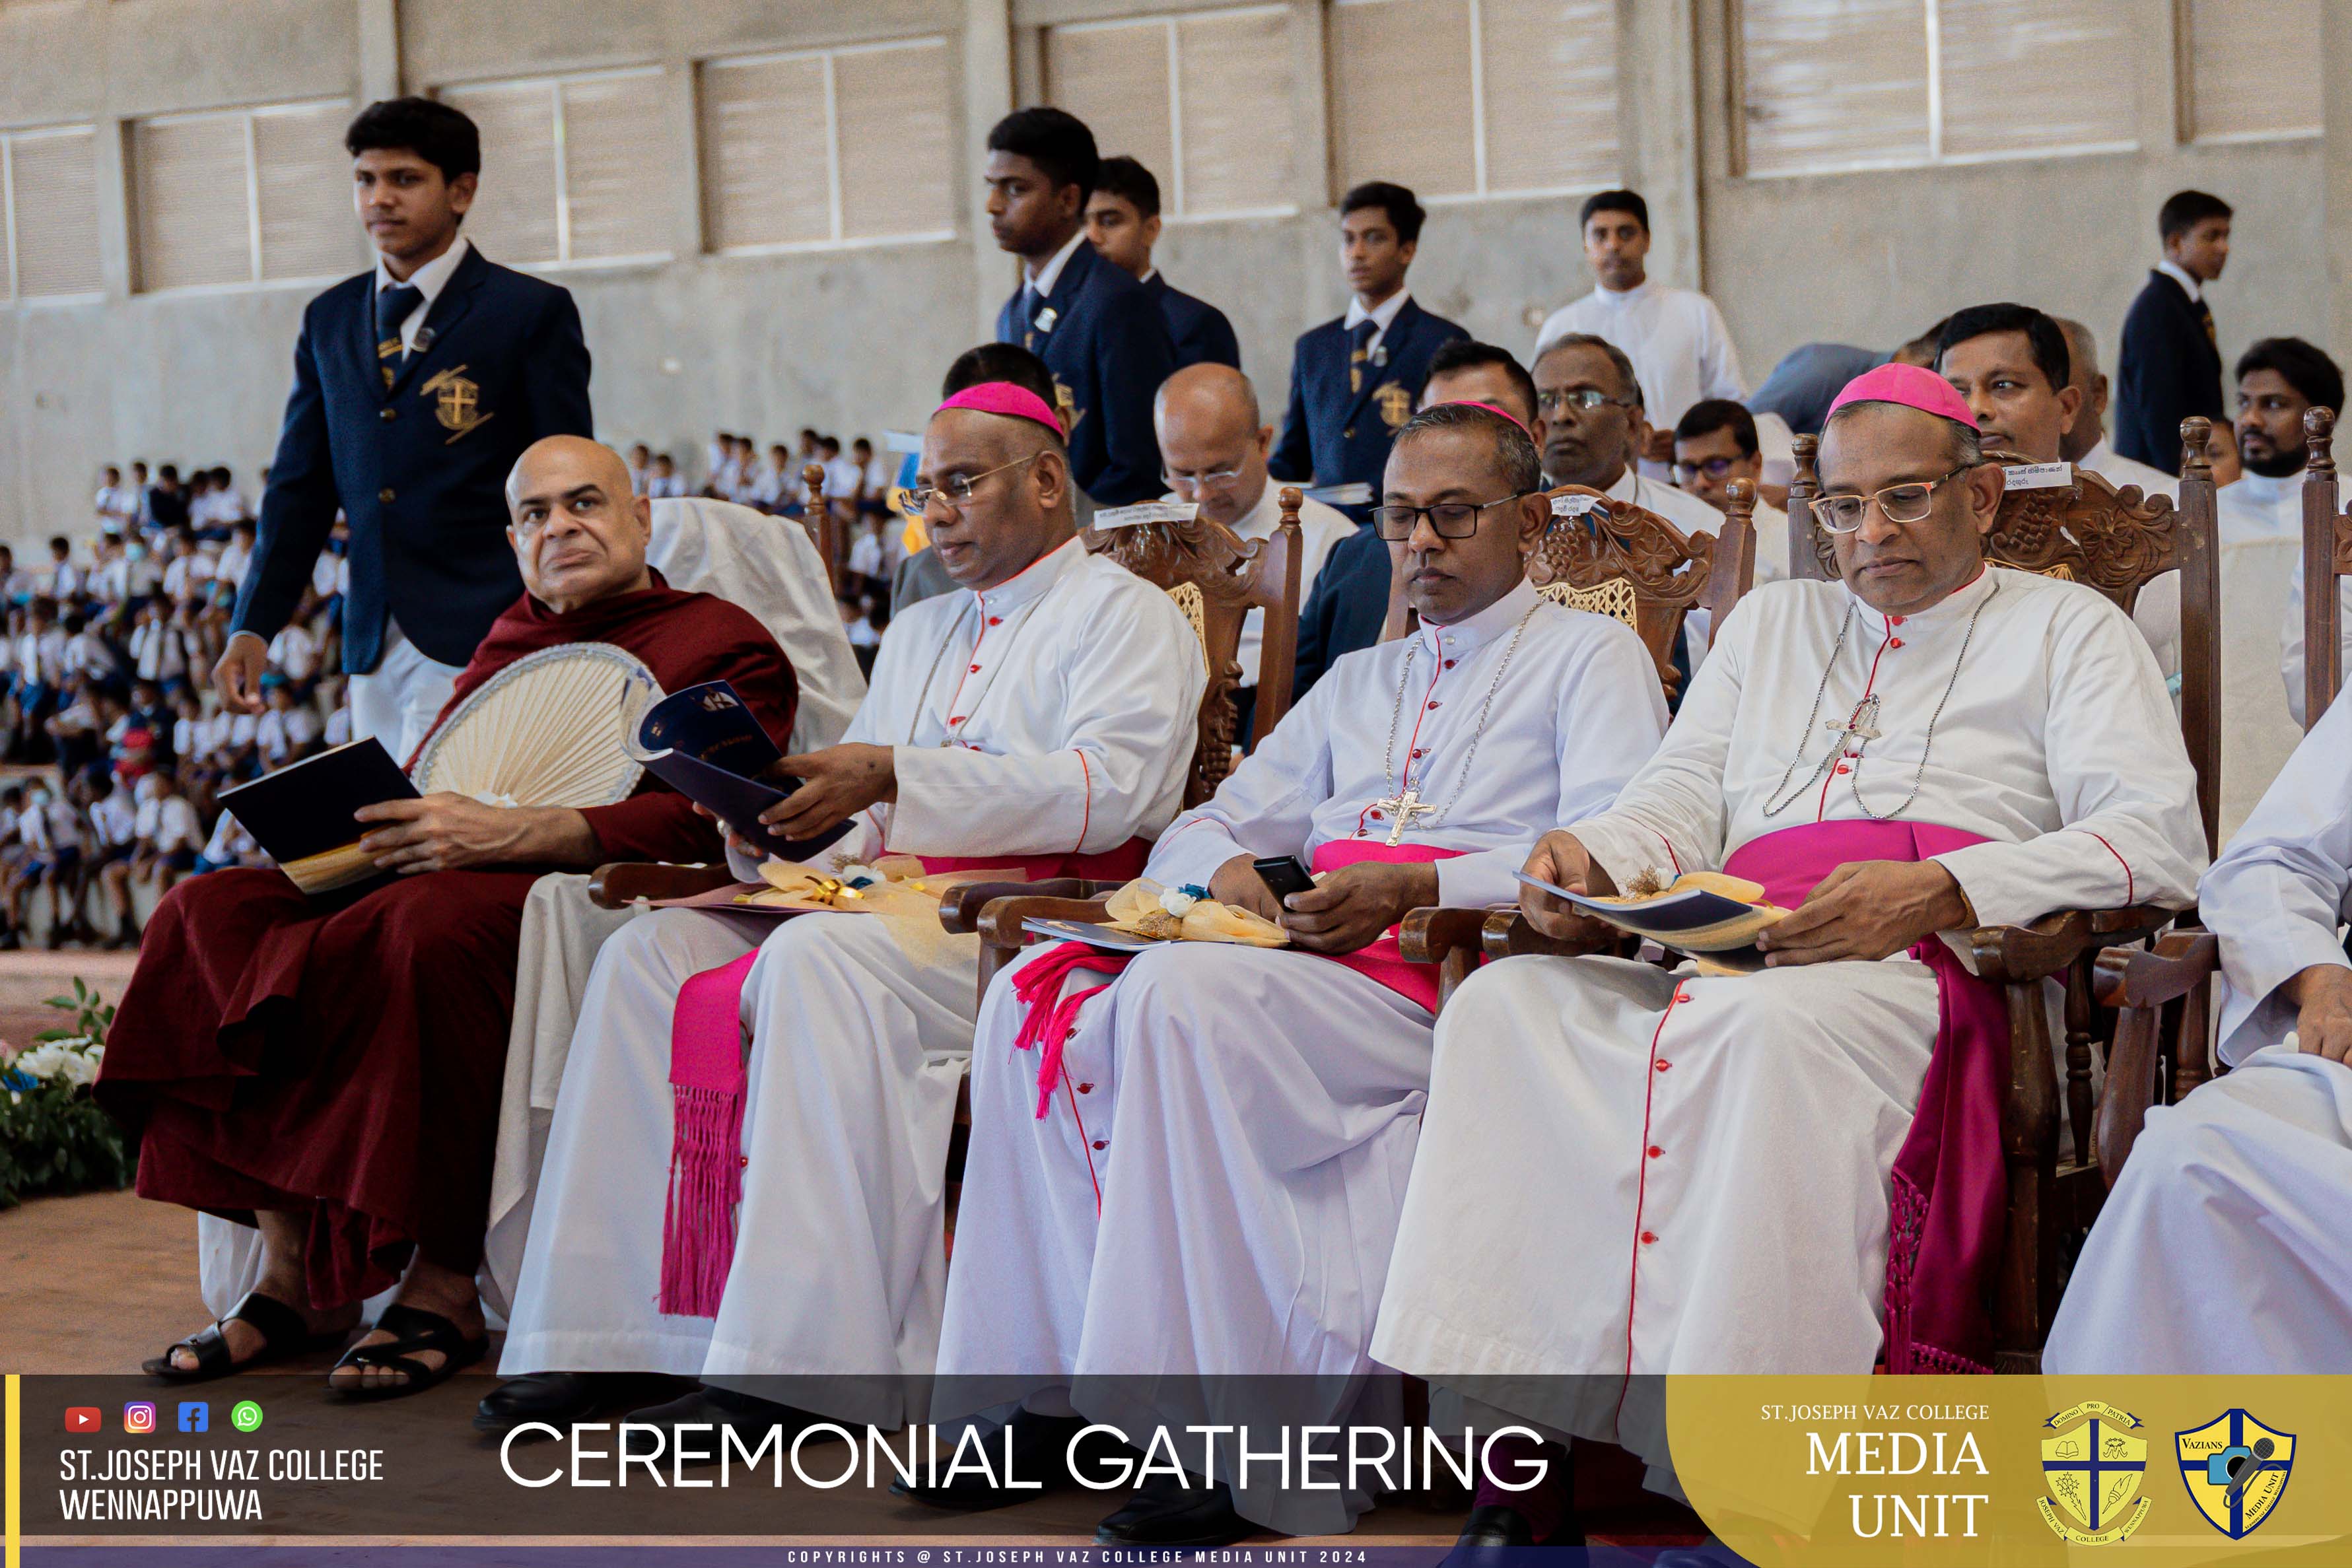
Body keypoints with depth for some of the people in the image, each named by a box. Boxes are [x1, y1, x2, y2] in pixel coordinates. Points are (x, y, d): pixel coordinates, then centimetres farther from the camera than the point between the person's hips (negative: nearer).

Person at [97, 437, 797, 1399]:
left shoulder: (723, 643, 5)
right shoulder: (510, 643, 28)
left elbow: (696, 822, -10)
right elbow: (425, 785, 25)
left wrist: (503, 835, -21)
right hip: (442, 880, 7)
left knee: (429, 928, -38)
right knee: (212, 908, -15)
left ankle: (444, 1286, -30)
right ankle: (289, 1272, -18)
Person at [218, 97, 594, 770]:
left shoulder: (533, 312, 1)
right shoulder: (329, 319, 16)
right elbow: (301, 487, 17)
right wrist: (253, 626, 6)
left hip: (480, 638, -5)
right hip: (375, 641, 5)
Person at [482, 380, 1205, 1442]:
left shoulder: (1123, 615, 7)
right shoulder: (917, 633, 30)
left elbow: (1107, 789, -12)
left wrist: (898, 777, -20)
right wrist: (774, 810, -1)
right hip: (874, 900, 7)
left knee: (818, 964, -35)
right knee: (645, 954, -15)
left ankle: (798, 1364, -37)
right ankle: (600, 1333, -20)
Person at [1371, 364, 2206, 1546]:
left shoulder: (2065, 628, 17)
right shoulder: (1772, 623, 33)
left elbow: (2159, 843, 2)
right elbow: (1681, 804, 25)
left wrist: (1935, 891, -15)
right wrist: (1587, 862, -1)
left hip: (1927, 967, -4)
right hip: (1735, 953, 5)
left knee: (1771, 1027, -39)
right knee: (1505, 1005, -25)